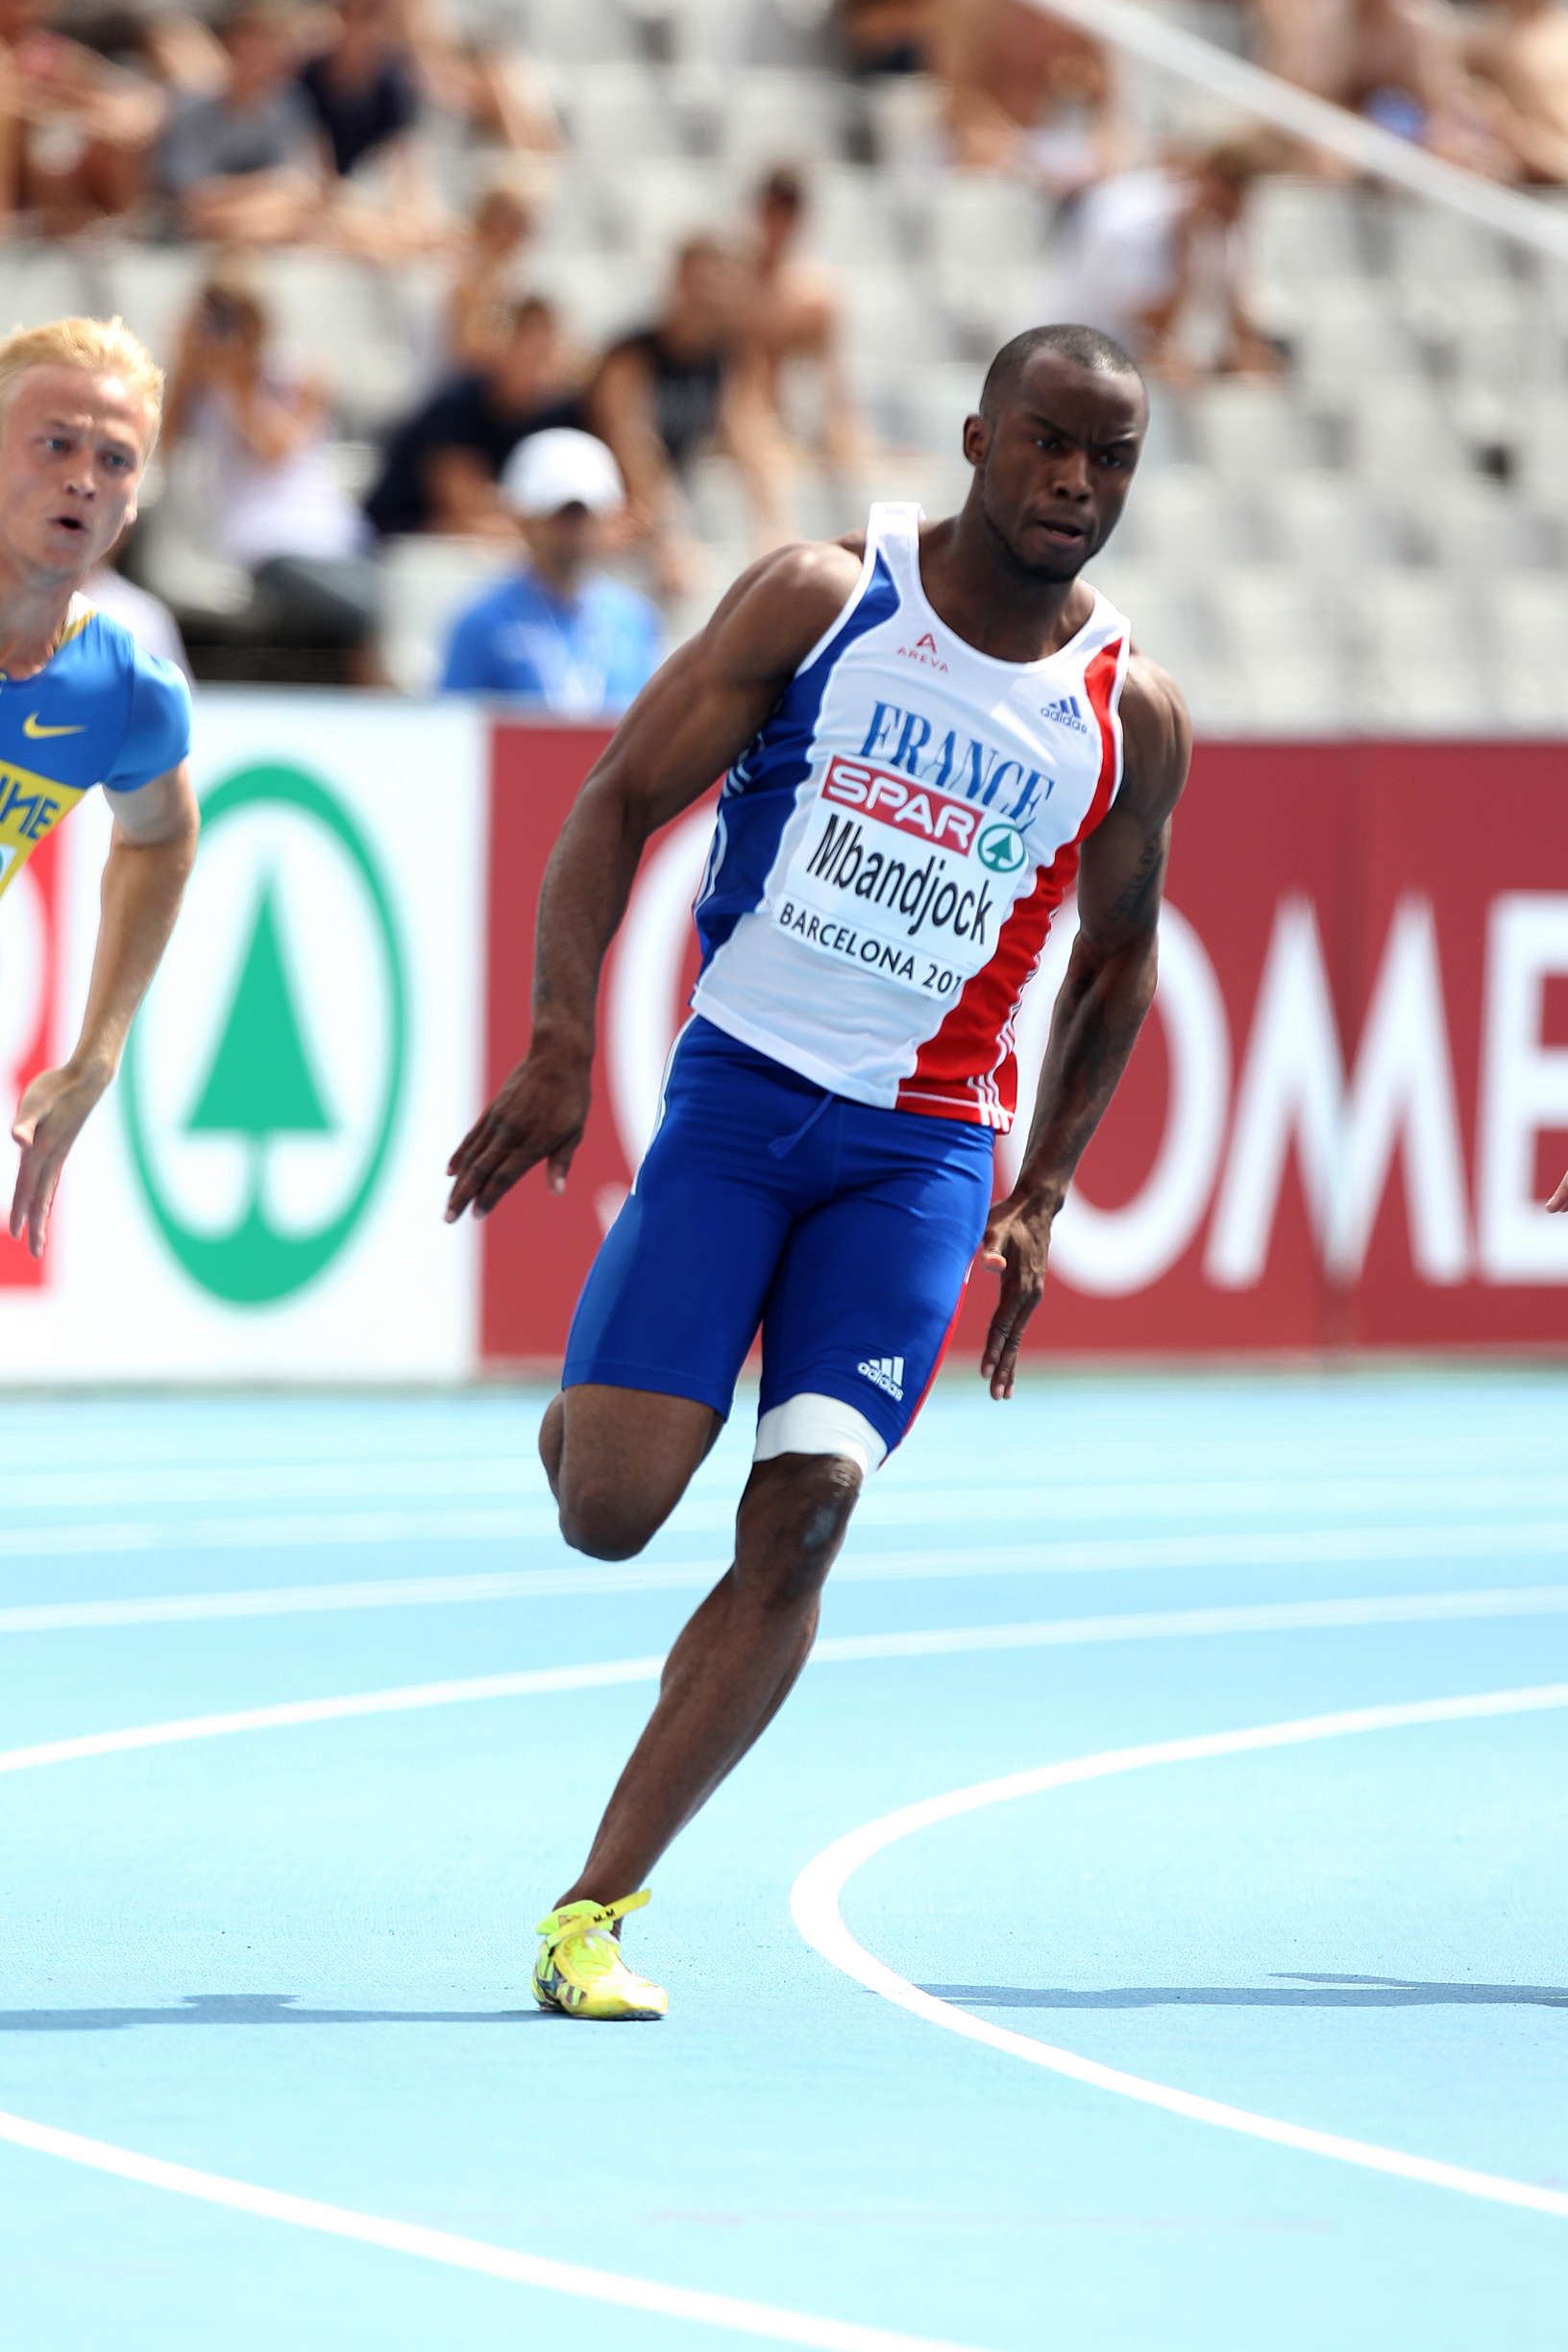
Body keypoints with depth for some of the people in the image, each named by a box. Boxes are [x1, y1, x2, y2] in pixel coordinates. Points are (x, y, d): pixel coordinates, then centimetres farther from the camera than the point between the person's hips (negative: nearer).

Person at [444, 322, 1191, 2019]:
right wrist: (559, 1044, -13)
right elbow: (620, 801, -2)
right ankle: (593, 1405, 28)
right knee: (605, 1514, -11)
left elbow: (1114, 964, 19)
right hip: (738, 1094, -1)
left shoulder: (1132, 718, 4)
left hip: (923, 1148, 1)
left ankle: (594, 1911, -8)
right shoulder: (822, 598, -2)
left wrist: (1041, 1199, 14)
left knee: (802, 1518, -14)